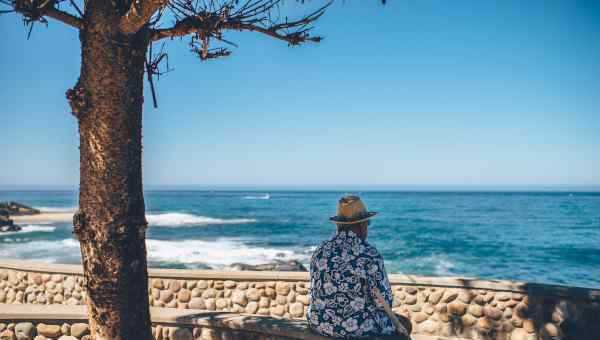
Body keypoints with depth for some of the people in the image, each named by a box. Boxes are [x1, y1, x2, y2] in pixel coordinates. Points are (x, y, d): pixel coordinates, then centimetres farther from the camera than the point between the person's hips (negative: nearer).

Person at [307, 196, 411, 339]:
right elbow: (383, 301, -13)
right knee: (403, 324, 23)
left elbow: (318, 291, 8)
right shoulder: (370, 255, -17)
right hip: (359, 328, -5)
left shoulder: (320, 251, -2)